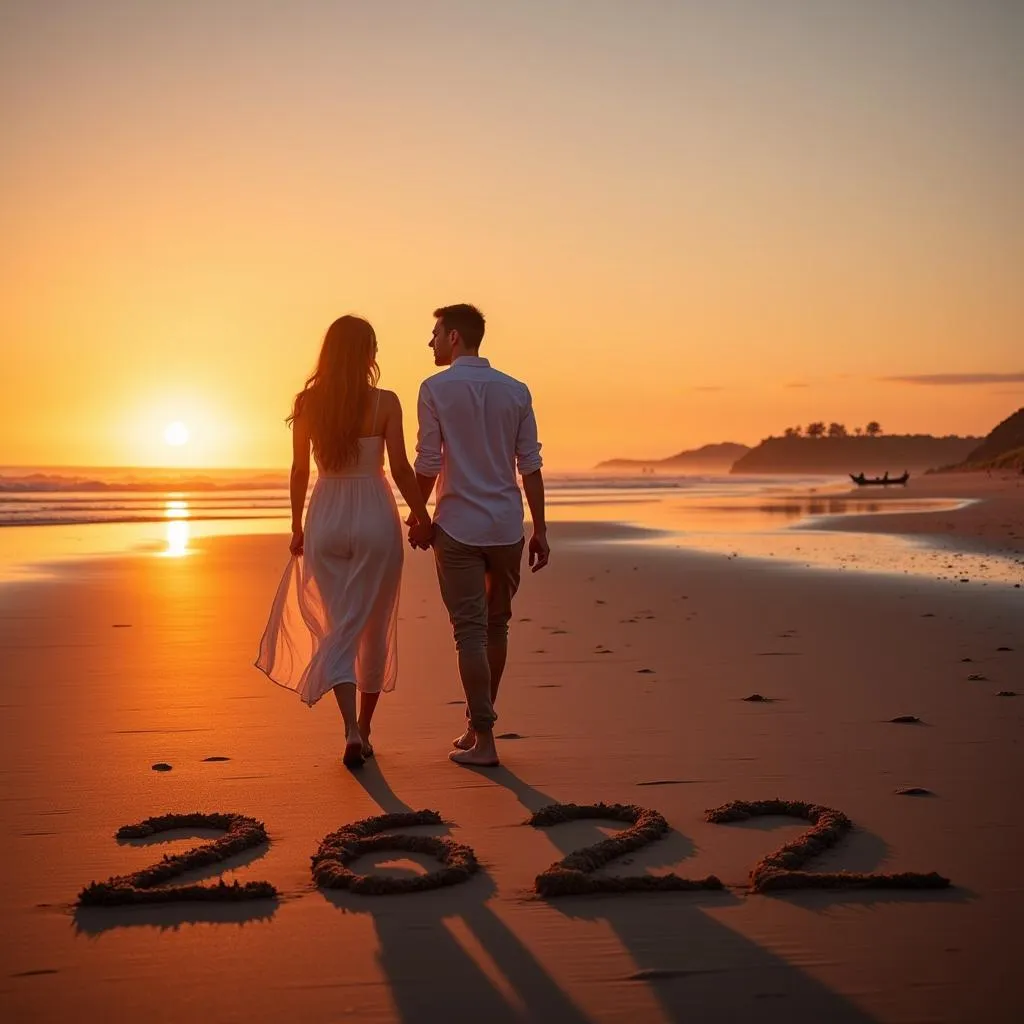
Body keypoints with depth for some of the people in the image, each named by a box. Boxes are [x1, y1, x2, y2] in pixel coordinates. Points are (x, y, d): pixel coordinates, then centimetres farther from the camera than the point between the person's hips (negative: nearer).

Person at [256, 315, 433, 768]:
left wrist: (297, 526, 14)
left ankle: (351, 729, -11)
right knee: (374, 629, 13)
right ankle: (363, 730, 23)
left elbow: (300, 469, 4)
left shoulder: (307, 402, 0)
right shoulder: (384, 403, -8)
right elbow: (400, 468, -8)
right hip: (375, 517, -2)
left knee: (338, 628, 7)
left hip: (326, 518, 2)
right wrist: (421, 517, 5)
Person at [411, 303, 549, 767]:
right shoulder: (516, 391, 6)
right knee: (495, 626, 16)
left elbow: (428, 464, -6)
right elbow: (530, 466, 4)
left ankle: (483, 740, 1)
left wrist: (416, 516, 8)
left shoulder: (435, 389, -4)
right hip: (507, 527, 4)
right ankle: (477, 725, 26)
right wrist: (540, 530, 7)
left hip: (457, 527, -4)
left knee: (471, 632, 0)